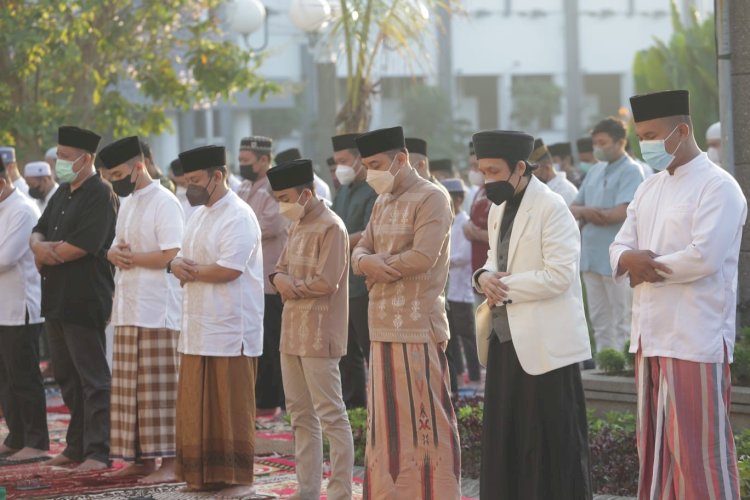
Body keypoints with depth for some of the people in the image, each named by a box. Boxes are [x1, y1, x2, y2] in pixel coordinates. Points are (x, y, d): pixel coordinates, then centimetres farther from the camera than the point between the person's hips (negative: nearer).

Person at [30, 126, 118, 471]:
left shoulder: (101, 196, -13)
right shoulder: (63, 194, 15)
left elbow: (80, 246, -21)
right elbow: (39, 232, 15)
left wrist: (48, 255, -6)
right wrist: (39, 246, -9)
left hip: (86, 301, -9)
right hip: (56, 298, 9)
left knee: (92, 378, -4)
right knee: (66, 376, 14)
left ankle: (98, 452, -2)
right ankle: (76, 446, 22)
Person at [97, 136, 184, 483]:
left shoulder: (164, 203, -10)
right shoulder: (127, 203, 17)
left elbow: (169, 256, -17)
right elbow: (116, 247, 20)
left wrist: (129, 257, -8)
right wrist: (116, 255, -3)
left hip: (157, 308, -9)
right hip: (128, 307, 9)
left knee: (159, 387, -7)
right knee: (131, 387, 8)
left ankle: (168, 461, -4)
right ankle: (142, 457, 12)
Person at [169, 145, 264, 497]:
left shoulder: (239, 217, -12)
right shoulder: (199, 214, 17)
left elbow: (229, 269, -21)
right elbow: (184, 257, 18)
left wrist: (191, 271, -7)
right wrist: (177, 264, -5)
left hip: (231, 329, -8)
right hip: (198, 324, 8)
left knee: (231, 405, -3)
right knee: (197, 405, 8)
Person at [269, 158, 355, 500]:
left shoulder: (330, 227, -13)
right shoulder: (297, 226, 16)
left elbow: (326, 282, -19)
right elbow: (281, 270, 17)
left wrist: (292, 287, -6)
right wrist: (282, 280, -5)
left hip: (319, 334, -10)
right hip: (292, 331, 10)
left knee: (330, 414, -7)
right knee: (300, 414, 12)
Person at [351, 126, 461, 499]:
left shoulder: (430, 199, -9)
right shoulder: (382, 203, 17)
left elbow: (423, 257, -19)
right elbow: (360, 254, 12)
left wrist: (377, 265, -6)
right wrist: (368, 263, -13)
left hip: (418, 327, -8)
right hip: (383, 325, 8)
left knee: (424, 420, -5)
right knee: (387, 421, 10)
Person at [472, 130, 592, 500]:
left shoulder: (551, 208, -11)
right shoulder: (499, 208, 15)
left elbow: (559, 274, -18)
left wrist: (505, 286, -15)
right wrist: (485, 276, 0)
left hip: (544, 344, -8)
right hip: (505, 339, 8)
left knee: (553, 446, -3)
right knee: (503, 441, 10)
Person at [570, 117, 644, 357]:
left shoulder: (631, 171, -7)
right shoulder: (595, 171, 16)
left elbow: (621, 213, -17)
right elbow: (573, 208, 14)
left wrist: (590, 215, -4)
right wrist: (586, 211, -9)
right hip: (592, 256, 8)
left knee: (622, 322, -3)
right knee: (599, 321, 13)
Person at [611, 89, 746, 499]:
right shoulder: (649, 189, 16)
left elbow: (704, 257, -20)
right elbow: (620, 249, 13)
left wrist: (643, 269, -8)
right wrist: (630, 258, -12)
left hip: (695, 338, -8)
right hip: (650, 334, 8)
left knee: (698, 449, -7)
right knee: (656, 445, 11)